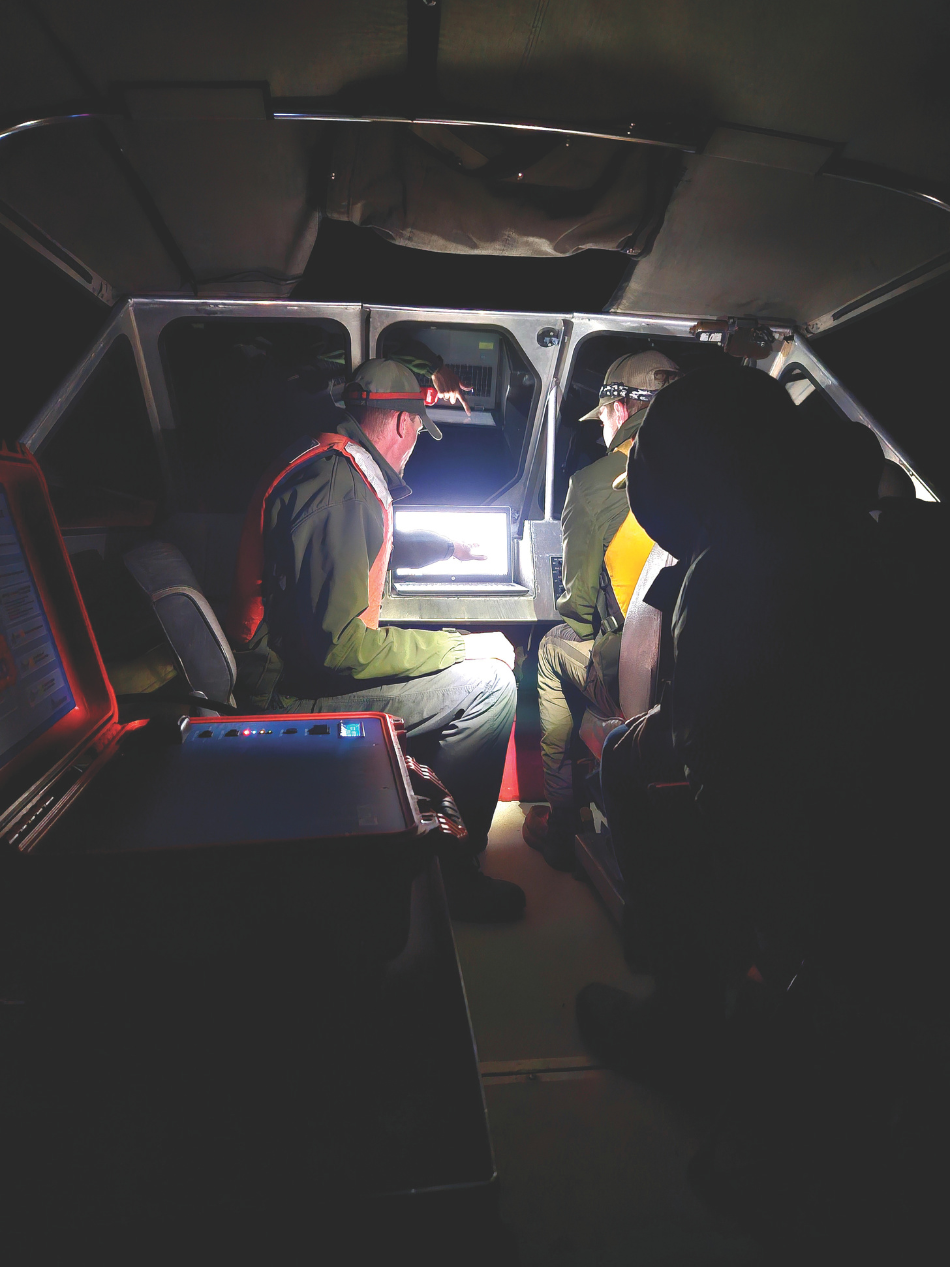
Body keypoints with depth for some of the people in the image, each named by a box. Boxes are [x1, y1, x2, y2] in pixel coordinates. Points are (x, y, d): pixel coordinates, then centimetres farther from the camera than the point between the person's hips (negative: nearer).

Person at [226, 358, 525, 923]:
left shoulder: (329, 460, 11)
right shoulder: (337, 487, -23)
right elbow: (338, 646, -28)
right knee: (488, 683, -15)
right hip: (296, 694, -10)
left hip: (311, 659, 10)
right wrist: (460, 647, -19)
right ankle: (449, 873, 0)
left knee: (479, 652, 17)